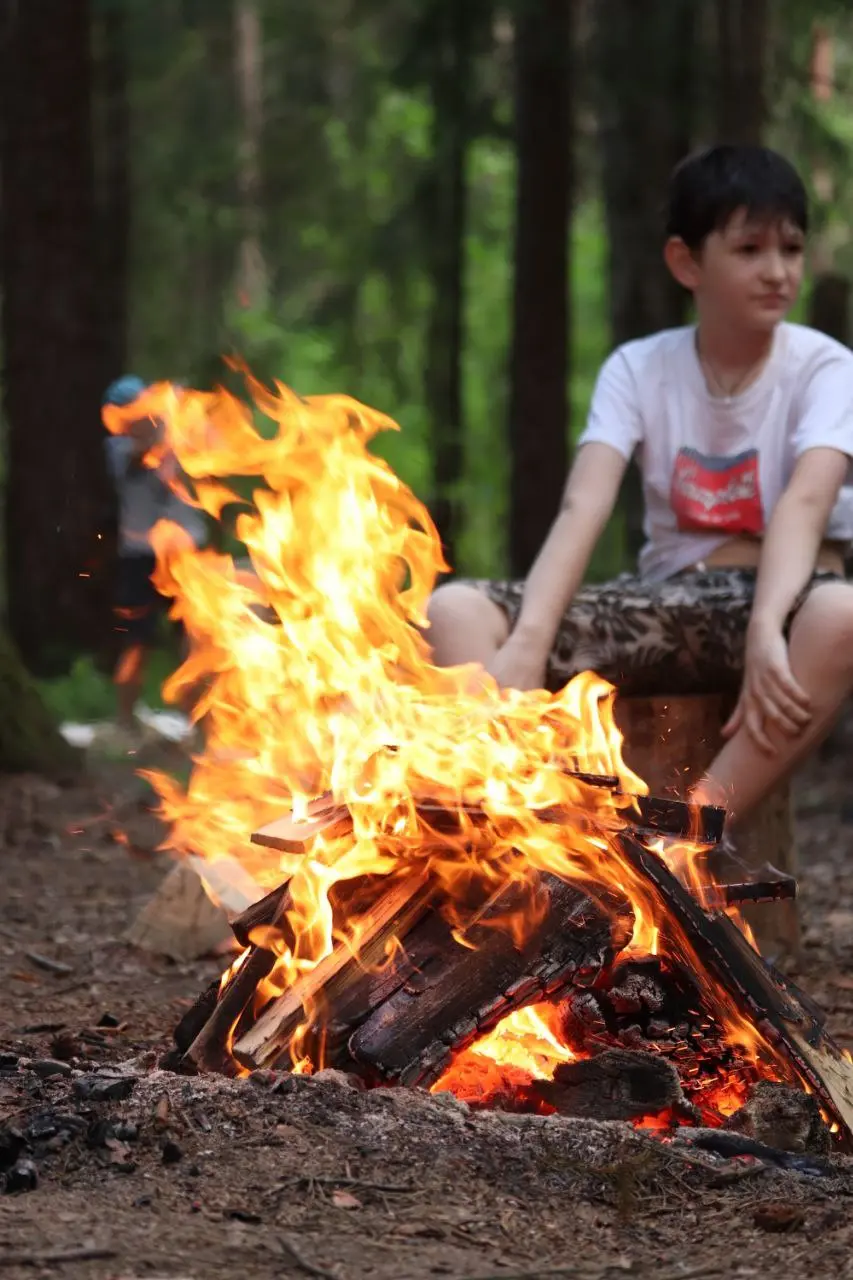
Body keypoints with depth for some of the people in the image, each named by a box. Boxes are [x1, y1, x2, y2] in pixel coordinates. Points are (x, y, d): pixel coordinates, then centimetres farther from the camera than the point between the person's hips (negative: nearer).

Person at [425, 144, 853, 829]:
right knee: (456, 611, -20)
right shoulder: (638, 369, 2)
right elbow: (583, 508, -13)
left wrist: (767, 629, -41)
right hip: (670, 605, 3)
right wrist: (527, 642, -31)